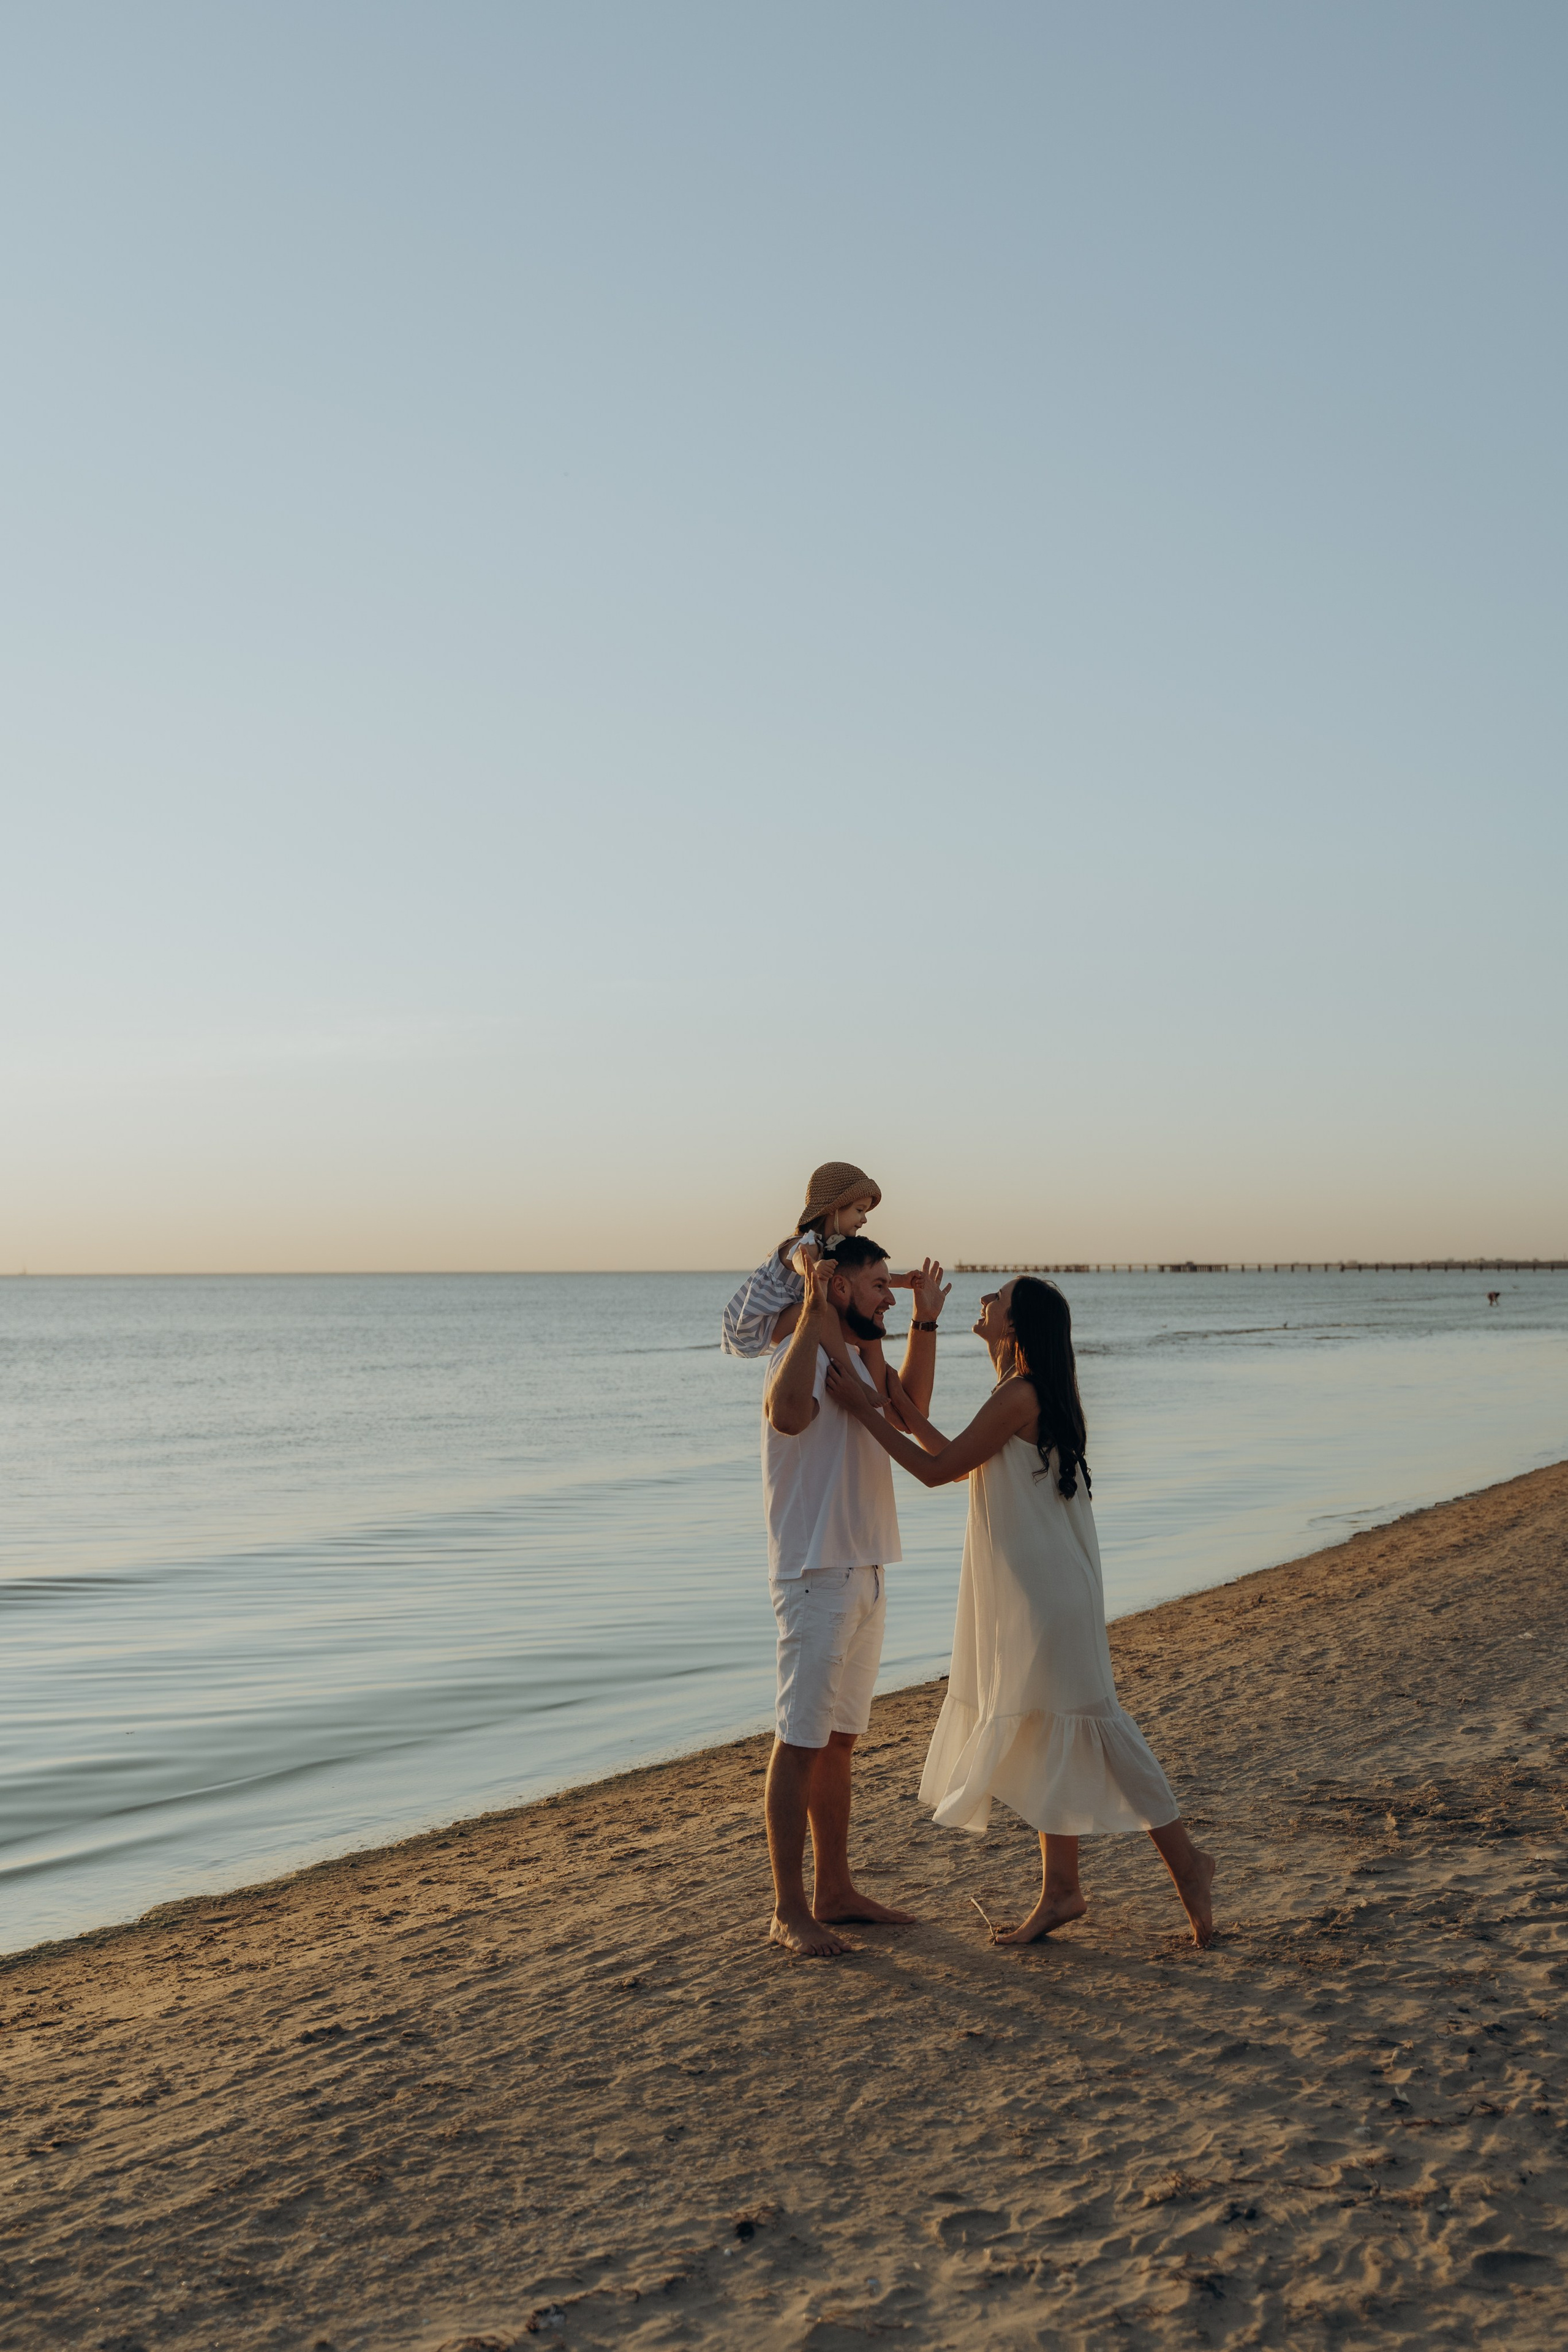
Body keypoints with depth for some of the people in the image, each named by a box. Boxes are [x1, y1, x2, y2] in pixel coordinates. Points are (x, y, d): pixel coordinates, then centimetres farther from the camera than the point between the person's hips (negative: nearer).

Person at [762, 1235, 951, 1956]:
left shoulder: (859, 1358, 16)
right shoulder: (800, 1354, -15)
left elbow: (909, 1410, 29)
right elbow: (787, 1414, -36)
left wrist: (924, 1324, 21)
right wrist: (811, 1311, -37)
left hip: (864, 1574, 10)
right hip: (816, 1574, -10)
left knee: (839, 1740, 15)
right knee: (800, 1742, -6)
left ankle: (834, 1890, 23)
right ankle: (788, 1910, -1)